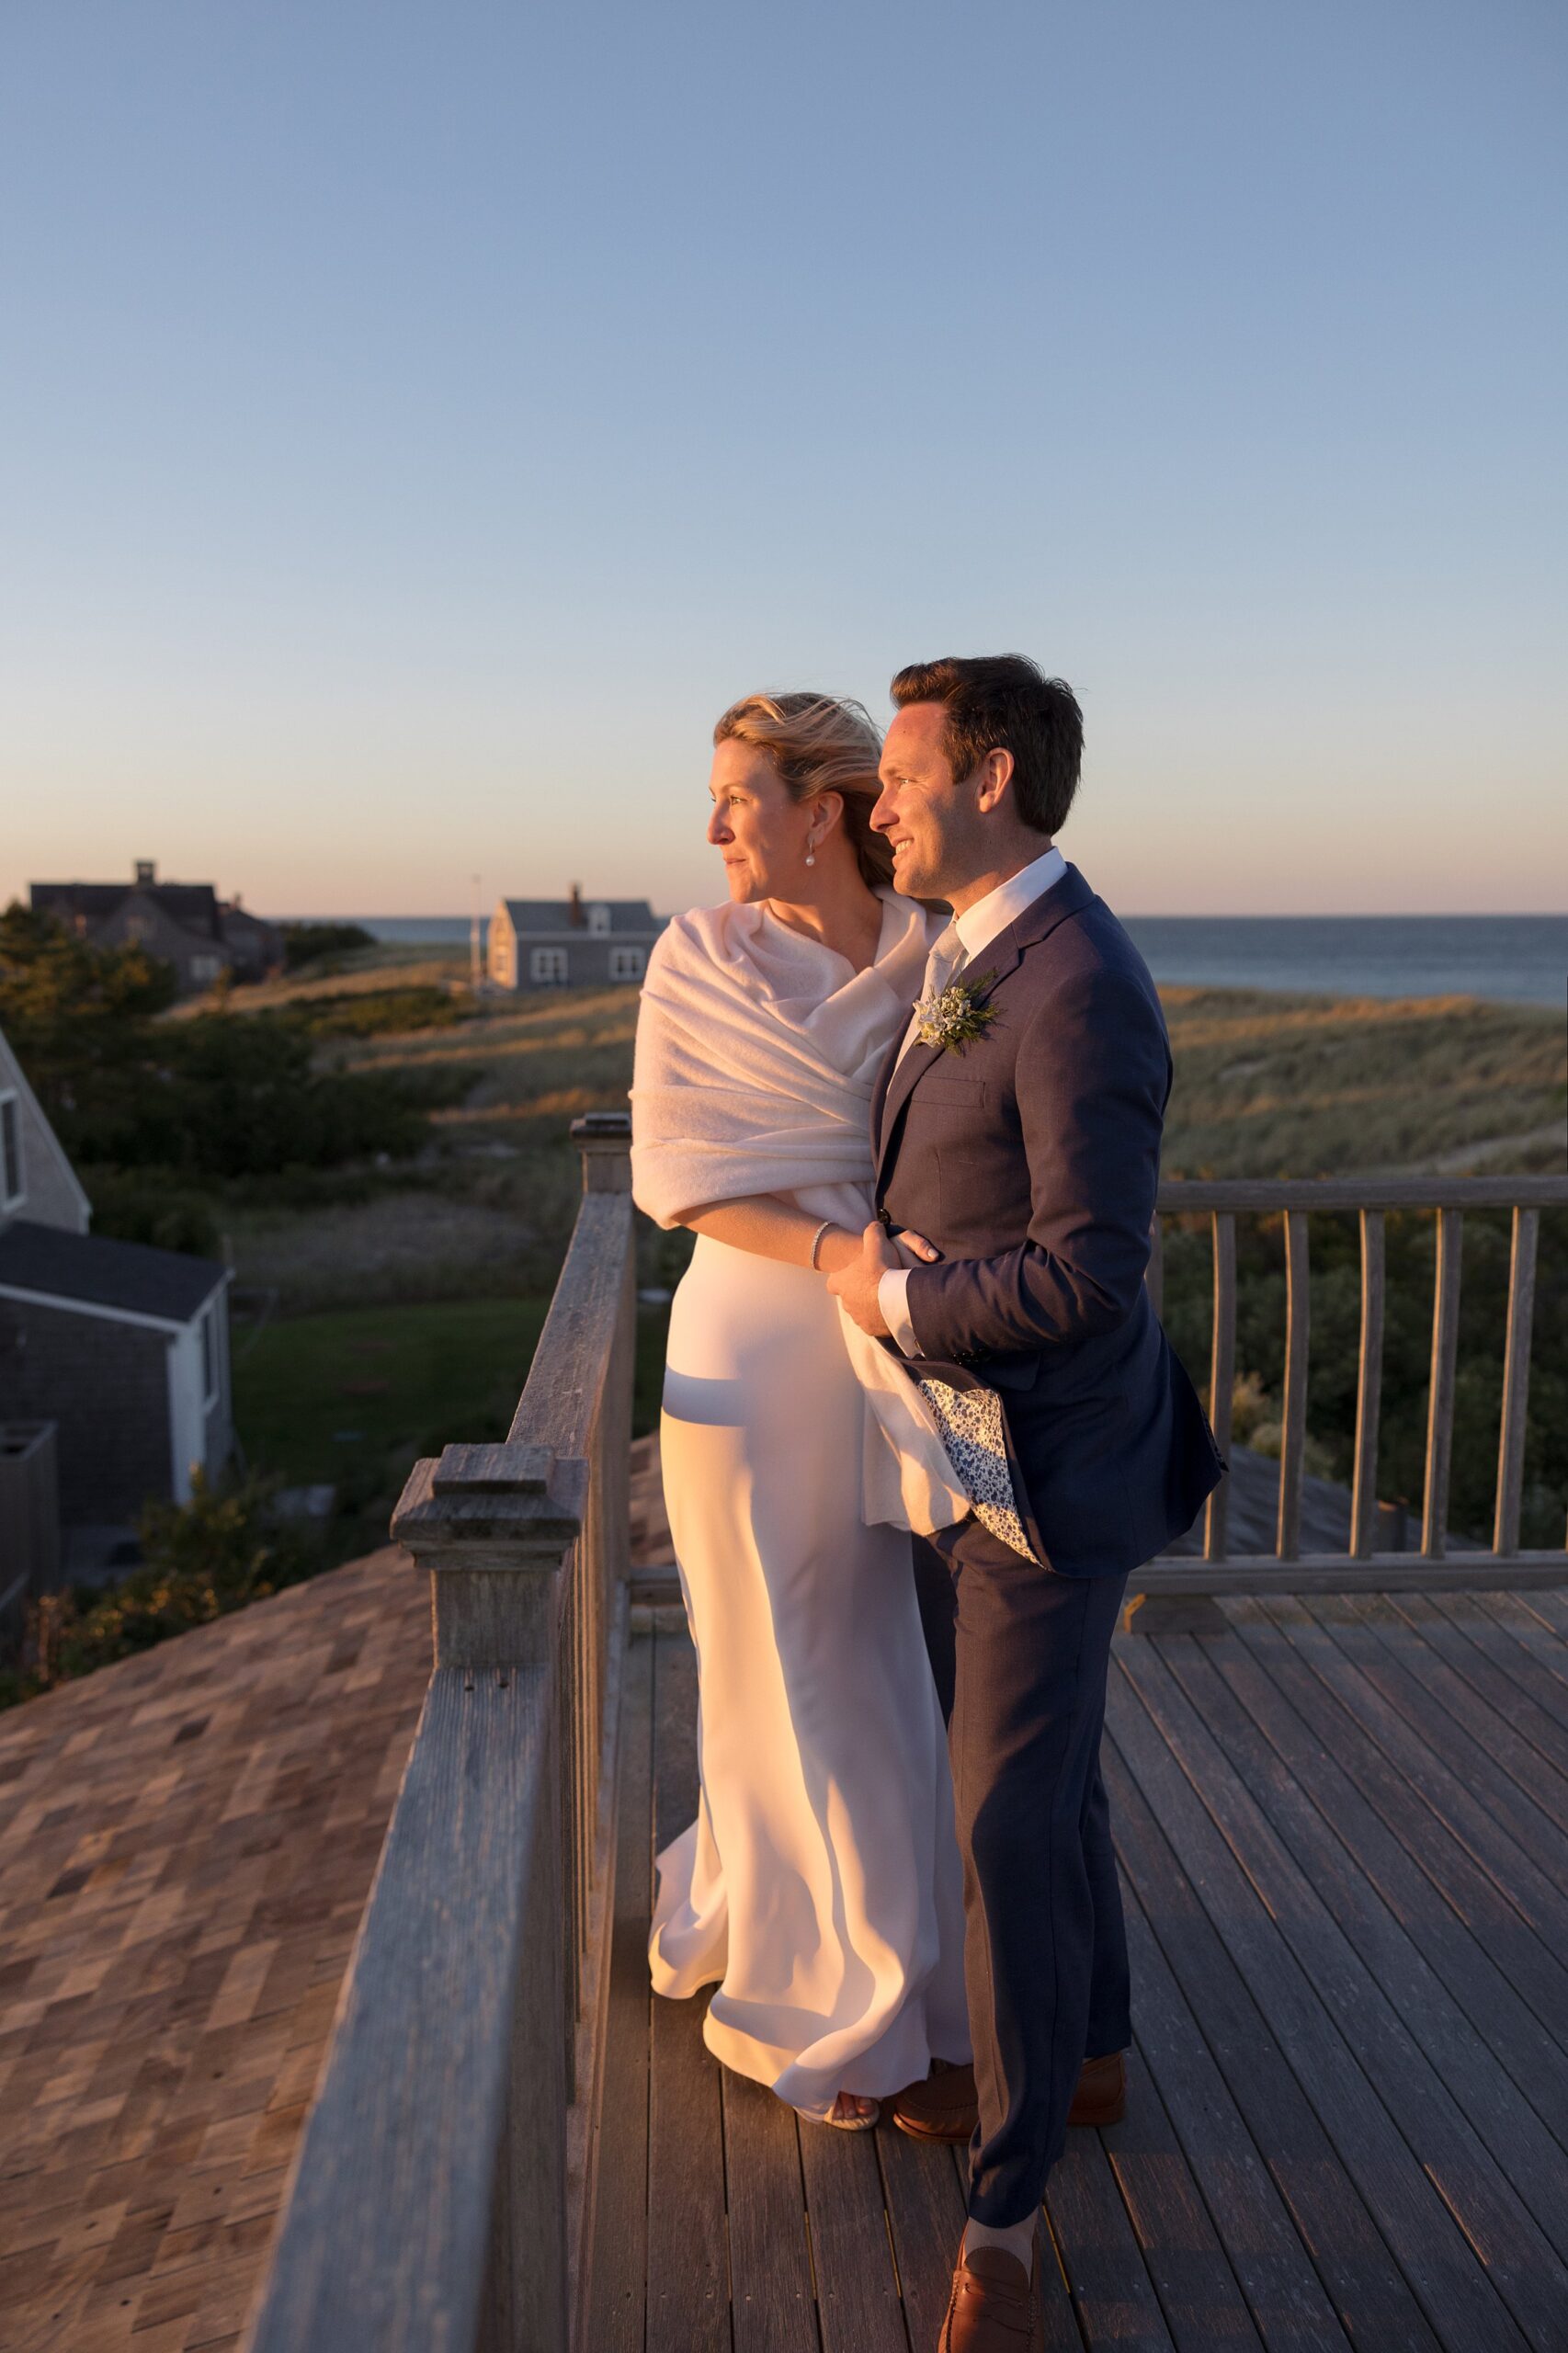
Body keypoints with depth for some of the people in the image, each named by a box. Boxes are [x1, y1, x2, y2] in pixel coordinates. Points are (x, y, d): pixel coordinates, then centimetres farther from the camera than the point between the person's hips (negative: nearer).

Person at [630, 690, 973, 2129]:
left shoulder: (937, 957, 1)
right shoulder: (700, 957, -4)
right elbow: (676, 1173, -8)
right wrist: (839, 1252, -20)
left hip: (904, 1356, 3)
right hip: (757, 1350, -3)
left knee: (896, 1669, 13)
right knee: (790, 1678, 9)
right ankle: (822, 2005, 32)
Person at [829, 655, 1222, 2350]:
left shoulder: (1081, 992, -25)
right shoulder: (965, 960, 7)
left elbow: (1090, 1274, -29)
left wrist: (896, 1300, -16)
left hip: (1043, 1471, -9)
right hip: (958, 1438, 10)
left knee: (1012, 1829, -2)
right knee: (1036, 1766, 21)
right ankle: (1081, 2057, 43)